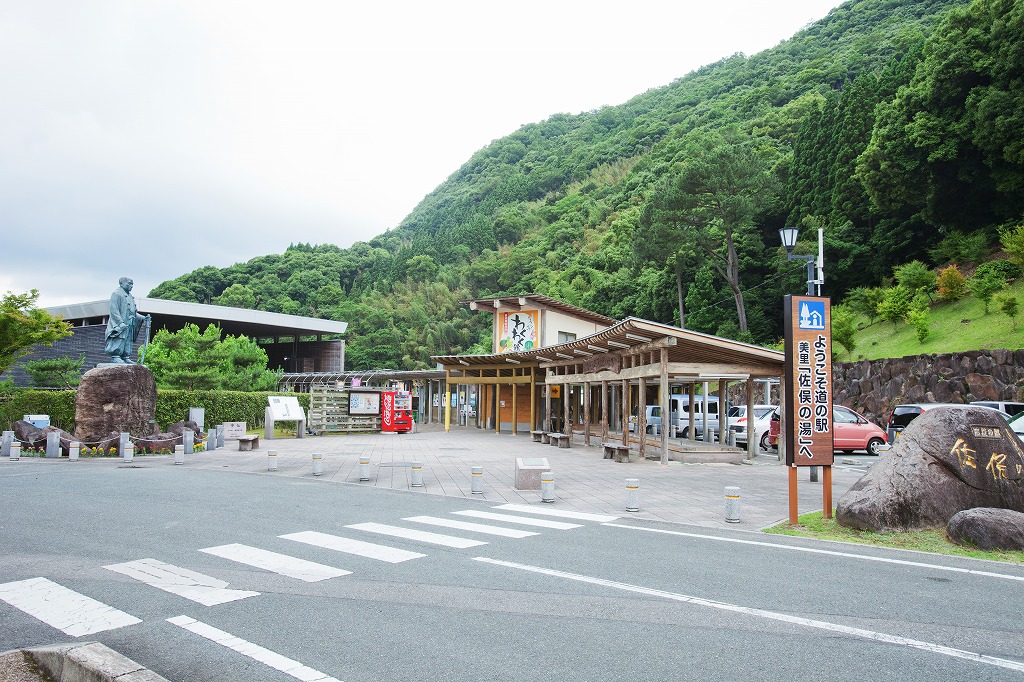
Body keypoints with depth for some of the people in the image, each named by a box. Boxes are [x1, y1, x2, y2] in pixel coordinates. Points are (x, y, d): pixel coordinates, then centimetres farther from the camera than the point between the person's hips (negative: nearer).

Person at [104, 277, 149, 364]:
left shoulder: (130, 297, 23)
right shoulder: (116, 294, -2)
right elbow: (114, 310, -11)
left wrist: (143, 318, 10)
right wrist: (120, 322, -21)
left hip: (130, 325, 8)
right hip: (120, 325, -8)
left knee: (128, 343, 6)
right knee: (119, 342, -13)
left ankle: (126, 358, 8)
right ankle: (115, 357, -12)